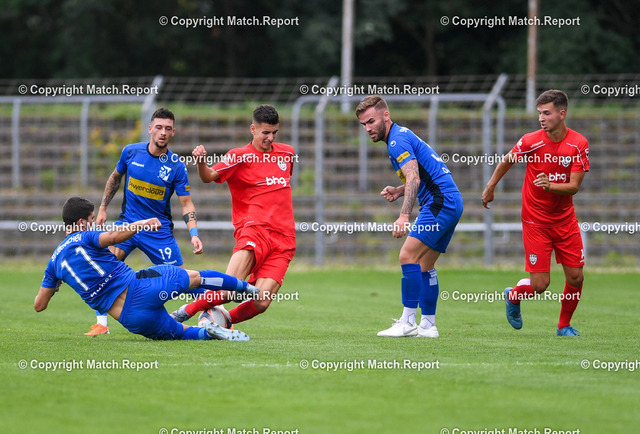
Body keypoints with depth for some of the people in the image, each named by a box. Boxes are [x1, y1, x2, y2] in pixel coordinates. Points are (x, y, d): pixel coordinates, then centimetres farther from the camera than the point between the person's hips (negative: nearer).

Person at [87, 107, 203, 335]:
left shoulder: (176, 167, -9)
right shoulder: (131, 152, -3)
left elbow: (186, 203, -6)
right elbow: (115, 177, 15)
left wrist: (194, 235, -19)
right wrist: (103, 208, 13)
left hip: (159, 229, -2)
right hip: (127, 223, 2)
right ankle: (101, 323, -11)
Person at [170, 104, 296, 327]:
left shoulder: (287, 153, 18)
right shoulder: (239, 156, 1)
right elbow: (209, 176, -13)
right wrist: (201, 162, -34)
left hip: (283, 240, 4)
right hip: (254, 229, -4)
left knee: (261, 303, -14)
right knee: (229, 290, -23)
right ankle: (186, 312, 2)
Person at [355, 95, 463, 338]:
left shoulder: (397, 141, -13)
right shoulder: (401, 136, 19)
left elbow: (414, 179, -27)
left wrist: (404, 216, -37)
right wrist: (399, 191, 12)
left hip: (441, 203, -11)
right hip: (450, 202, 11)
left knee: (408, 256, -15)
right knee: (424, 266, 12)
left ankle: (408, 322, -15)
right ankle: (427, 325, 14)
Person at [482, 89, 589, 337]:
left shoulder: (578, 143, -8)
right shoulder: (531, 141, -13)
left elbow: (574, 186, -12)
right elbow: (506, 162, 8)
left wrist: (550, 186, -30)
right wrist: (490, 187, 17)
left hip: (565, 219, 3)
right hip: (535, 221, -3)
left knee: (575, 278, -1)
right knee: (540, 285, -8)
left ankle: (564, 325, 23)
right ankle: (513, 296, 26)